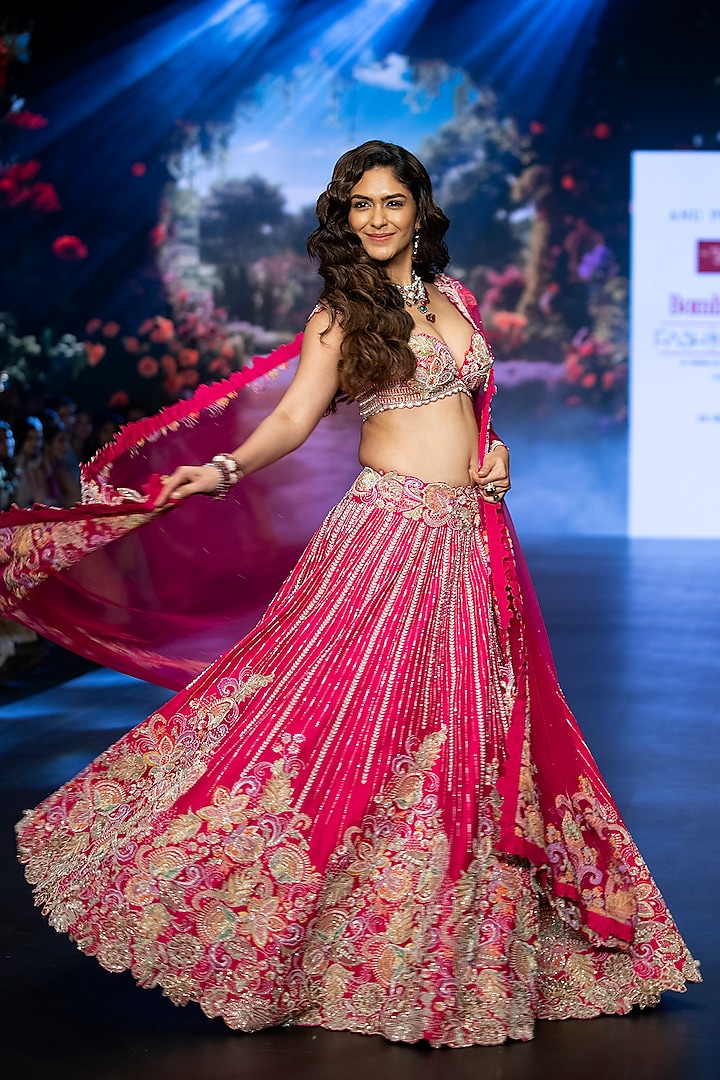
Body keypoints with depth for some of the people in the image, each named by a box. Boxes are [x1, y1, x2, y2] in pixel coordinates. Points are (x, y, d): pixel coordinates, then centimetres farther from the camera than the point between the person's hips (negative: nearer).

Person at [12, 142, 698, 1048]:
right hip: (388, 531, -5)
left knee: (469, 739, 6)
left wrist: (492, 450, 6)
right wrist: (225, 470, -28)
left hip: (470, 534, 5)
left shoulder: (453, 298, 15)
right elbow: (293, 418, -11)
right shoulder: (343, 312, -1)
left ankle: (445, 955, 17)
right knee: (347, 711, -10)